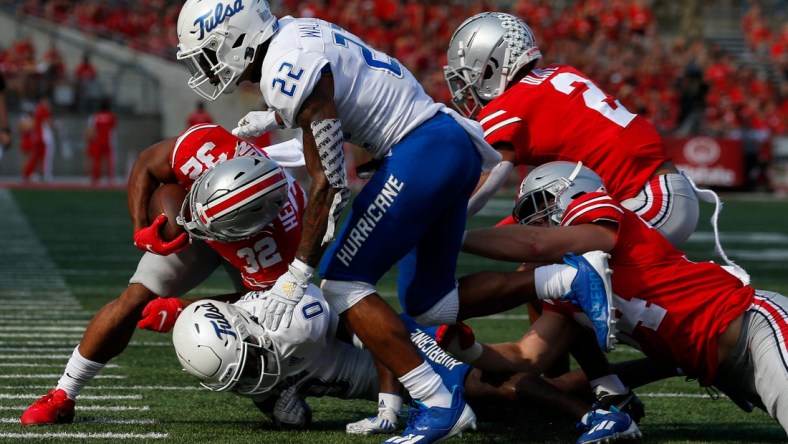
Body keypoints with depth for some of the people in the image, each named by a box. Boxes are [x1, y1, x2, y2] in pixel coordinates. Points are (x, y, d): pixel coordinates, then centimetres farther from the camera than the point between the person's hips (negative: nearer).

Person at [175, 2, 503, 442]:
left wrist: (297, 275, -15)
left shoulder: (287, 72, -18)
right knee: (427, 304, 15)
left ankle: (441, 405, -11)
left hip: (422, 156, -10)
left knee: (344, 283, -8)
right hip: (453, 144, 10)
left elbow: (329, 182, -18)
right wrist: (276, 120, 31)